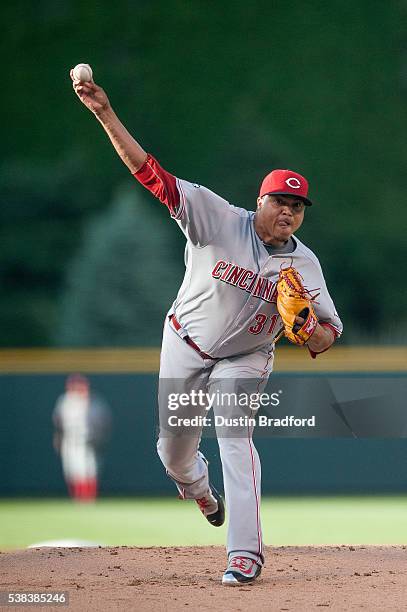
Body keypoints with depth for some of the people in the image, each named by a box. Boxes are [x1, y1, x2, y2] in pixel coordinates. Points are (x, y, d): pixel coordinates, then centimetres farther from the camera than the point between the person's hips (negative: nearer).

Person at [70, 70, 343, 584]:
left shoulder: (304, 263, -15)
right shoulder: (220, 221, -21)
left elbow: (328, 335, -16)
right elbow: (152, 174, -27)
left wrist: (311, 331, -41)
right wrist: (106, 114, -36)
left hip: (245, 359, -1)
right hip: (186, 347, 1)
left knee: (235, 437, -21)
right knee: (173, 449, 10)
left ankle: (245, 552, -20)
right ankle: (198, 487, 48)